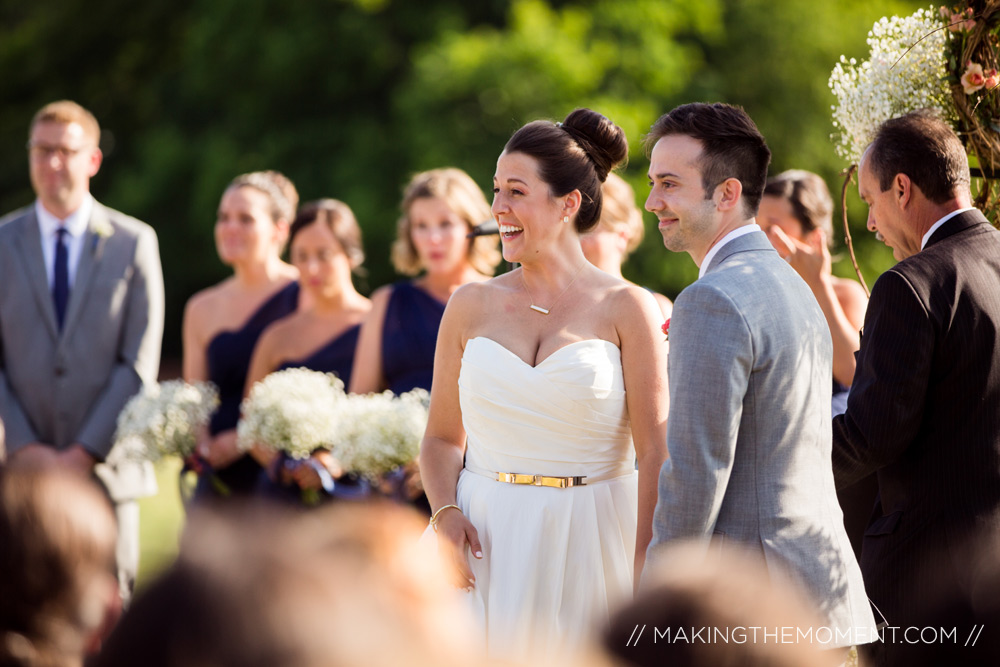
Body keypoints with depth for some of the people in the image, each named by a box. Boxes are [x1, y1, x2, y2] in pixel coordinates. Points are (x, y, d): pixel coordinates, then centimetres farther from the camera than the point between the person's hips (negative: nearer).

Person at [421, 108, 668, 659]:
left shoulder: (626, 309, -1)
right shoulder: (471, 306, 8)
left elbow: (656, 454, -6)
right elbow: (442, 437, 13)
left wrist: (646, 591, -14)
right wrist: (445, 513, -8)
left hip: (589, 547, -2)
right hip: (486, 546, 2)